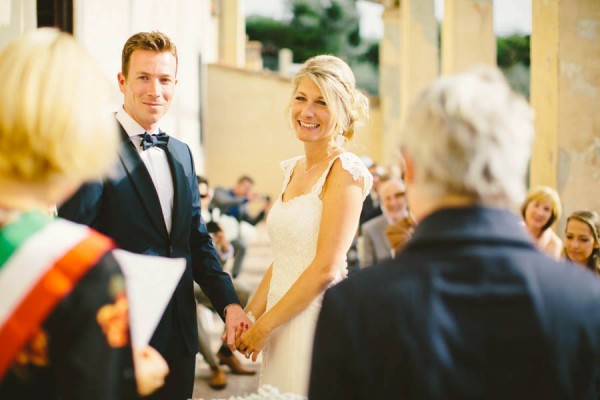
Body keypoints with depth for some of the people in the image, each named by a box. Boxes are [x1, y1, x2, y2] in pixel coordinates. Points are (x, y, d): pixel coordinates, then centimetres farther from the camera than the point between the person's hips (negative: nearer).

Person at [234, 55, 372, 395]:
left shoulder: (345, 170, -13)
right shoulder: (293, 170, 11)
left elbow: (325, 268, -17)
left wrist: (263, 327, -10)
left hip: (317, 319, -7)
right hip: (283, 323, 7)